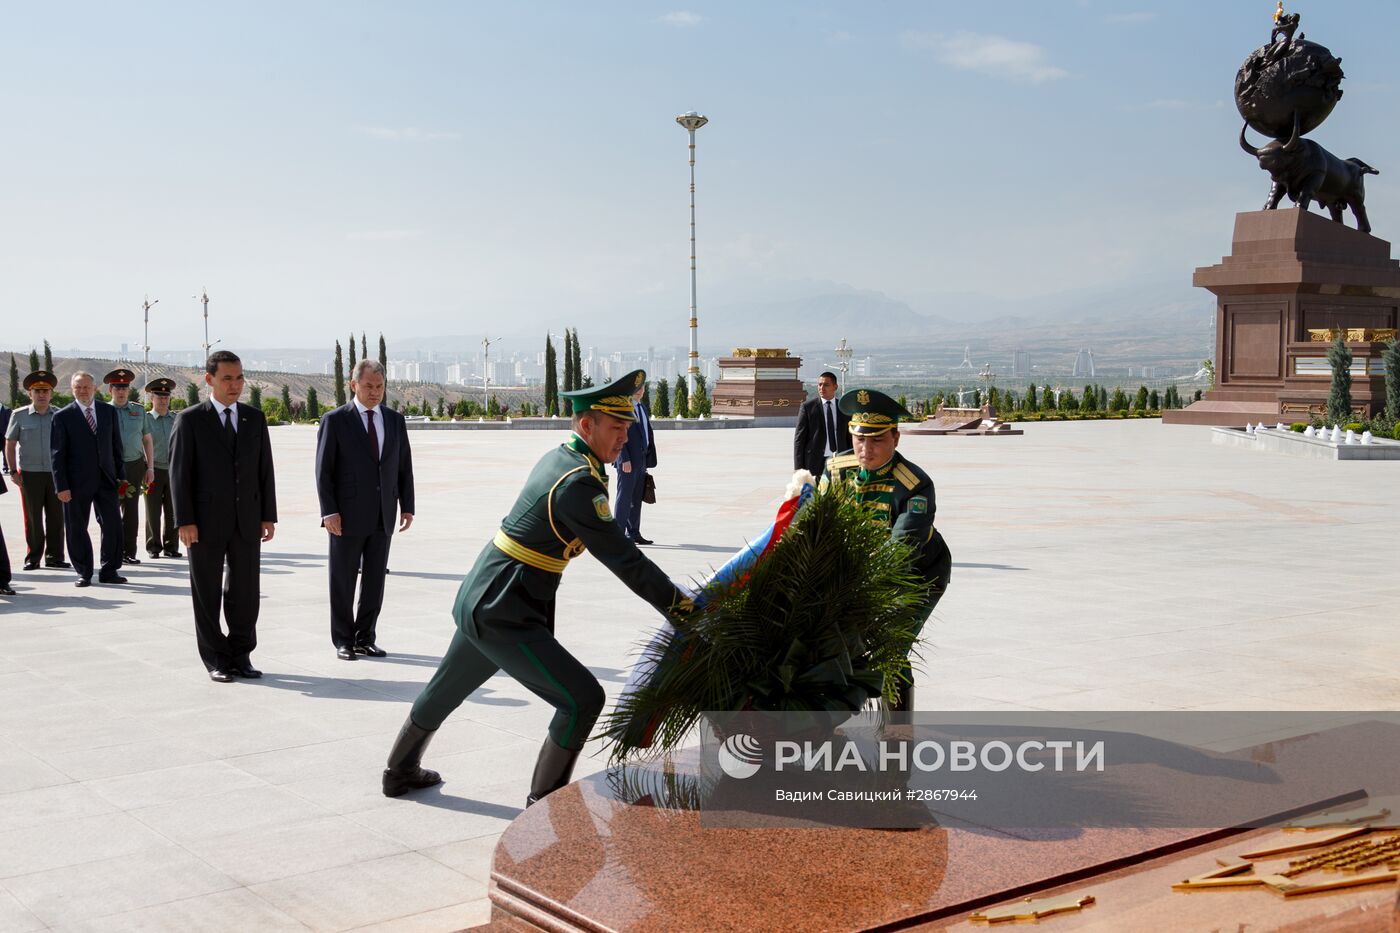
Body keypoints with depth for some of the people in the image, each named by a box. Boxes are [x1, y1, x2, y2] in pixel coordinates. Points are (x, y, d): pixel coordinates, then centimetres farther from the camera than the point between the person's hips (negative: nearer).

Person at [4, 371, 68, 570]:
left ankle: (54, 556, 13)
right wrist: (13, 471, -1)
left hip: (55, 473, 1)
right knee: (33, 518, 3)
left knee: (56, 517, 4)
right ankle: (33, 558, 12)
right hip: (29, 473, -1)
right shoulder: (19, 416, 2)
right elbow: (9, 445, 6)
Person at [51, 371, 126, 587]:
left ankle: (109, 571, 10)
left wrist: (120, 475, 7)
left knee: (113, 525, -1)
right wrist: (61, 486, -9)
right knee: (77, 529, 4)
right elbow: (57, 454, -3)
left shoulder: (109, 411, 8)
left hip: (106, 479, 2)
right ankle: (84, 573, 16)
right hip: (77, 482, -2)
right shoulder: (63, 417, -1)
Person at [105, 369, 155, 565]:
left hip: (135, 465, 2)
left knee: (132, 509, 5)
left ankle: (129, 552, 11)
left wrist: (150, 467, 6)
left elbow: (147, 440, 11)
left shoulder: (139, 410, 8)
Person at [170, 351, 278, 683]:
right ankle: (215, 659, 15)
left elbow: (265, 469, 10)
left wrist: (268, 515, 5)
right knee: (207, 593, 5)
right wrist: (185, 521, -11)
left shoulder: (255, 418, 9)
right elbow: (179, 472, -6)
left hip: (247, 520, 3)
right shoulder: (190, 420, -3)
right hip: (207, 520, -3)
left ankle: (241, 654, 19)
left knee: (245, 591, 7)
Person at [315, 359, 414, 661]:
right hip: (347, 516, -4)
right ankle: (343, 641, 15)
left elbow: (404, 467, 12)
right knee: (343, 582, 5)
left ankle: (365, 639, 18)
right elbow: (323, 470, -5)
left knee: (375, 580, 7)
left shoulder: (395, 420, 9)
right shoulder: (335, 420, -4)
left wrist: (407, 507, 6)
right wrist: (328, 511, -12)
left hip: (383, 517, 4)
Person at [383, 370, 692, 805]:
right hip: (502, 617, -10)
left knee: (444, 691, 29)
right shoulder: (578, 483, -22)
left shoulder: (556, 458, 7)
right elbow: (622, 559, -23)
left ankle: (401, 771, 50)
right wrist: (681, 606, -17)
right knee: (582, 699, -11)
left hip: (476, 602, 10)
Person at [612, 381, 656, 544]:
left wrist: (647, 460, 13)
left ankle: (633, 533, 16)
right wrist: (625, 460, -20)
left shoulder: (643, 408, 18)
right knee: (624, 497, -8)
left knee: (636, 499, 11)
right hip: (627, 461, -8)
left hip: (641, 460, 8)